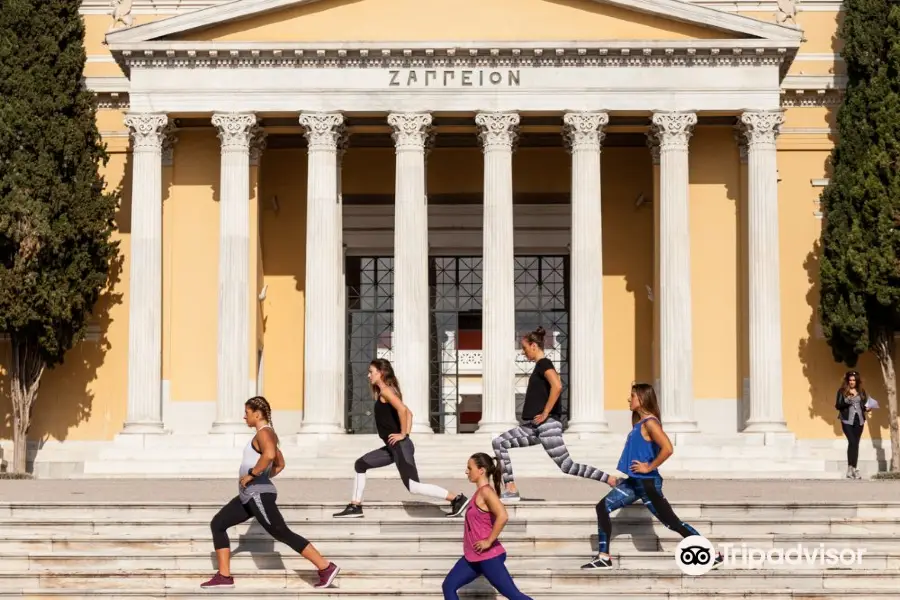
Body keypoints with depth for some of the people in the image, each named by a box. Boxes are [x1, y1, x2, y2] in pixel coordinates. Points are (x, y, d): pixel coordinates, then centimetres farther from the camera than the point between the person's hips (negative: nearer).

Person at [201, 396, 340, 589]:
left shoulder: (264, 433, -13)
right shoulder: (268, 435, 18)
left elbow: (269, 455, -35)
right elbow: (280, 464, 28)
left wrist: (252, 475, -25)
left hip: (259, 495, -11)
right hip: (249, 495, 11)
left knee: (283, 534, -10)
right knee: (217, 524, 9)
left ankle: (326, 568, -8)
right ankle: (224, 576, 7)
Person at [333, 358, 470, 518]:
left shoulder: (385, 391, -11)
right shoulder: (386, 392, 18)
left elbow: (402, 409, -27)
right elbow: (408, 412, 23)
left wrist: (403, 434, -20)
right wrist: (406, 433, 13)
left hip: (400, 446, -10)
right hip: (393, 447, 10)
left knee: (413, 486, -11)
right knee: (361, 464, 14)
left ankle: (457, 498, -10)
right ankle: (355, 507, 16)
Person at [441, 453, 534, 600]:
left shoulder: (486, 491, -17)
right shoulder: (480, 492, 11)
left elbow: (503, 516, -31)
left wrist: (489, 541, -24)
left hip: (488, 556, -10)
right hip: (473, 556, 10)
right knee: (449, 586, 8)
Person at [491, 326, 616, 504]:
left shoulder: (543, 363, -9)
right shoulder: (540, 366, 19)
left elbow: (557, 386, -26)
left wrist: (545, 413, -21)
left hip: (547, 424, -10)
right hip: (533, 426, 10)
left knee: (566, 465, -11)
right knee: (499, 443, 6)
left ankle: (614, 481, -8)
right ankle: (512, 490, 0)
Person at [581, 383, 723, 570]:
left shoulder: (649, 423, -17)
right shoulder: (639, 422, 11)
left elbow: (667, 448, -30)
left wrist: (649, 467, -21)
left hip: (647, 483, -10)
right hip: (633, 481, 10)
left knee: (672, 522, -4)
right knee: (603, 507, 4)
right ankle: (603, 558, 5)